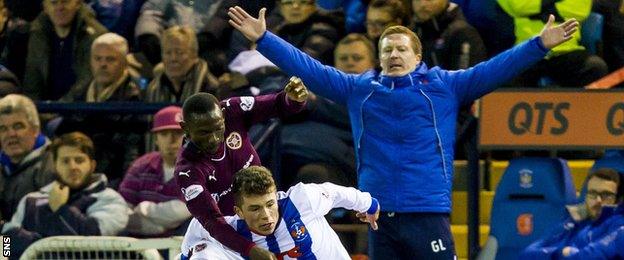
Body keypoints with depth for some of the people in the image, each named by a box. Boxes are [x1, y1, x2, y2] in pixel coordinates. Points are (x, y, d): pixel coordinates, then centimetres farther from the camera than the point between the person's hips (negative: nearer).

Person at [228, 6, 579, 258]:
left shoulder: (445, 86, 6)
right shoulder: (359, 90, 13)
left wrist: (540, 45, -11)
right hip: (379, 215, 3)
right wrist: (263, 39, 8)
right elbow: (308, 68, 12)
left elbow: (495, 70, -1)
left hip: (428, 214, -3)